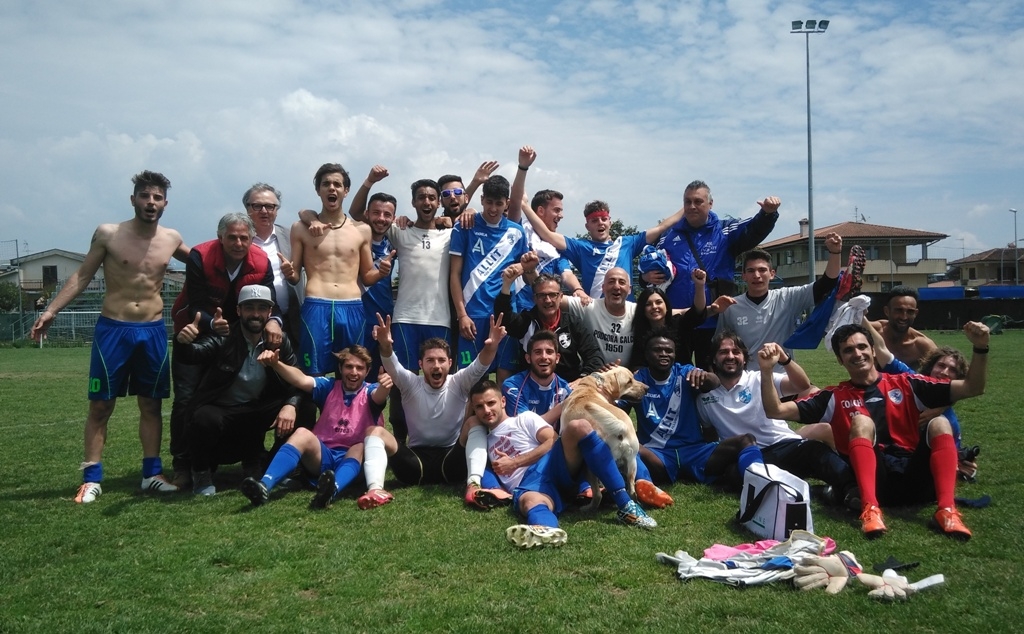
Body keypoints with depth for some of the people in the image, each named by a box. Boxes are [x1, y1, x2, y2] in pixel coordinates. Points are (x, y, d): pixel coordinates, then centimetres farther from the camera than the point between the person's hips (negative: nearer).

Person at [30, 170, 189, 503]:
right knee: (100, 406, 1)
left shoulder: (172, 239, 3)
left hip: (153, 331, 2)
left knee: (151, 405, 8)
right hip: (112, 329, -2)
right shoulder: (108, 234, -4)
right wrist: (51, 310, -6)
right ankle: (92, 478, 9)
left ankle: (152, 473, 16)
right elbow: (82, 276, 1)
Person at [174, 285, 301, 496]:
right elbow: (195, 353, -30)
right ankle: (201, 473, -3)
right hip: (220, 410, -3)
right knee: (205, 419, -36)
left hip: (256, 411, 3)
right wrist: (184, 343, -54)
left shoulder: (280, 342, -3)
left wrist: (290, 404, -30)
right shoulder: (222, 338, -11)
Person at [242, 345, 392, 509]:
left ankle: (332, 491, -63)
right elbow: (302, 380, -10)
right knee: (302, 433, -26)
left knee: (362, 447, -34)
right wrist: (276, 364, -28)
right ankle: (264, 485, -47)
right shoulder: (329, 386, 8)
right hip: (322, 456, 2)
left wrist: (384, 387, -46)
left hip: (353, 459, -1)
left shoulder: (370, 392, 4)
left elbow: (379, 397, -21)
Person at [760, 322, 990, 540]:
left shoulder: (905, 385, 16)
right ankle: (870, 508, -39)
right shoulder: (834, 397, 13)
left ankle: (947, 510, -32)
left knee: (939, 423, -20)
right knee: (861, 421, -25)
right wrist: (766, 372, -9)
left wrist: (980, 349, -3)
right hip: (874, 479, -1)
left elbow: (971, 388, 12)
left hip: (915, 477, 2)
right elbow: (776, 411, 5)